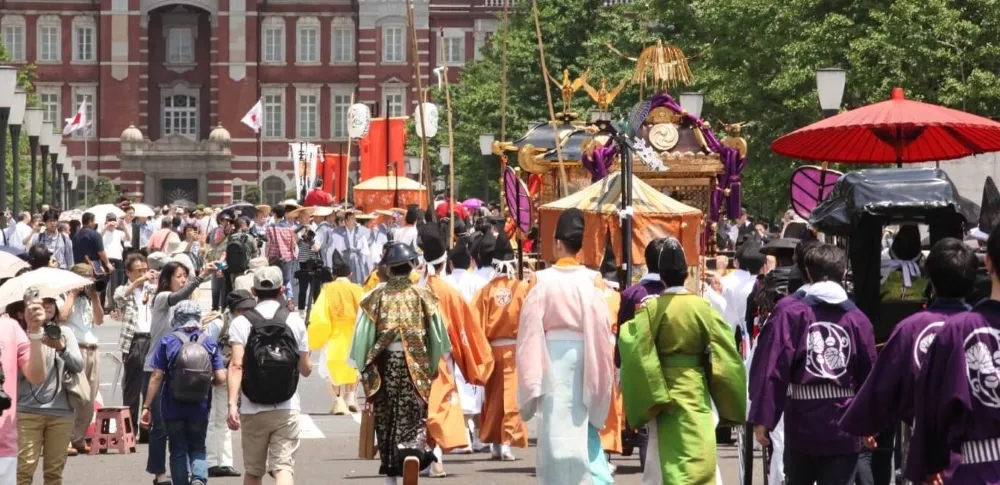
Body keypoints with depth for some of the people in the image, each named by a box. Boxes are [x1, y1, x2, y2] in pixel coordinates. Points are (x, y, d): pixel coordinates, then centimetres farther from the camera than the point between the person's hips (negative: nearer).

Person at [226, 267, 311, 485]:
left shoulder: (241, 323, -1)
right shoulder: (294, 321, 3)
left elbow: (236, 366, -13)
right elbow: (306, 369, 7)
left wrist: (232, 404, -18)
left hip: (252, 410, 1)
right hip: (287, 410, -1)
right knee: (283, 466, -7)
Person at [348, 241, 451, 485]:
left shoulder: (376, 296, -3)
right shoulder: (423, 295, -1)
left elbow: (363, 334, -3)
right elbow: (437, 335, 4)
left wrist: (362, 365, 4)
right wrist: (433, 364, 16)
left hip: (384, 364, 1)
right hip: (415, 364, 0)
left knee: (386, 418, 12)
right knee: (414, 415, 3)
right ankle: (413, 451, -27)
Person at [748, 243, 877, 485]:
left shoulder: (789, 313, -4)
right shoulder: (857, 318, 2)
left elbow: (772, 367, -11)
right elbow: (868, 374, 7)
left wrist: (762, 417, -8)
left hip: (802, 424, -1)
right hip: (844, 428, 1)